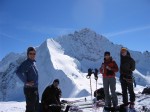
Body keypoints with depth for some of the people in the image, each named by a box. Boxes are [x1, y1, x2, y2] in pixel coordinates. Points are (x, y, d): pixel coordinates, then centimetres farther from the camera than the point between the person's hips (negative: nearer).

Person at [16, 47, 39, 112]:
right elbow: (18, 72, -31)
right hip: (30, 89, -9)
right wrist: (26, 82, -24)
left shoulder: (33, 63, 12)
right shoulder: (26, 63, -14)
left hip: (35, 89, 9)